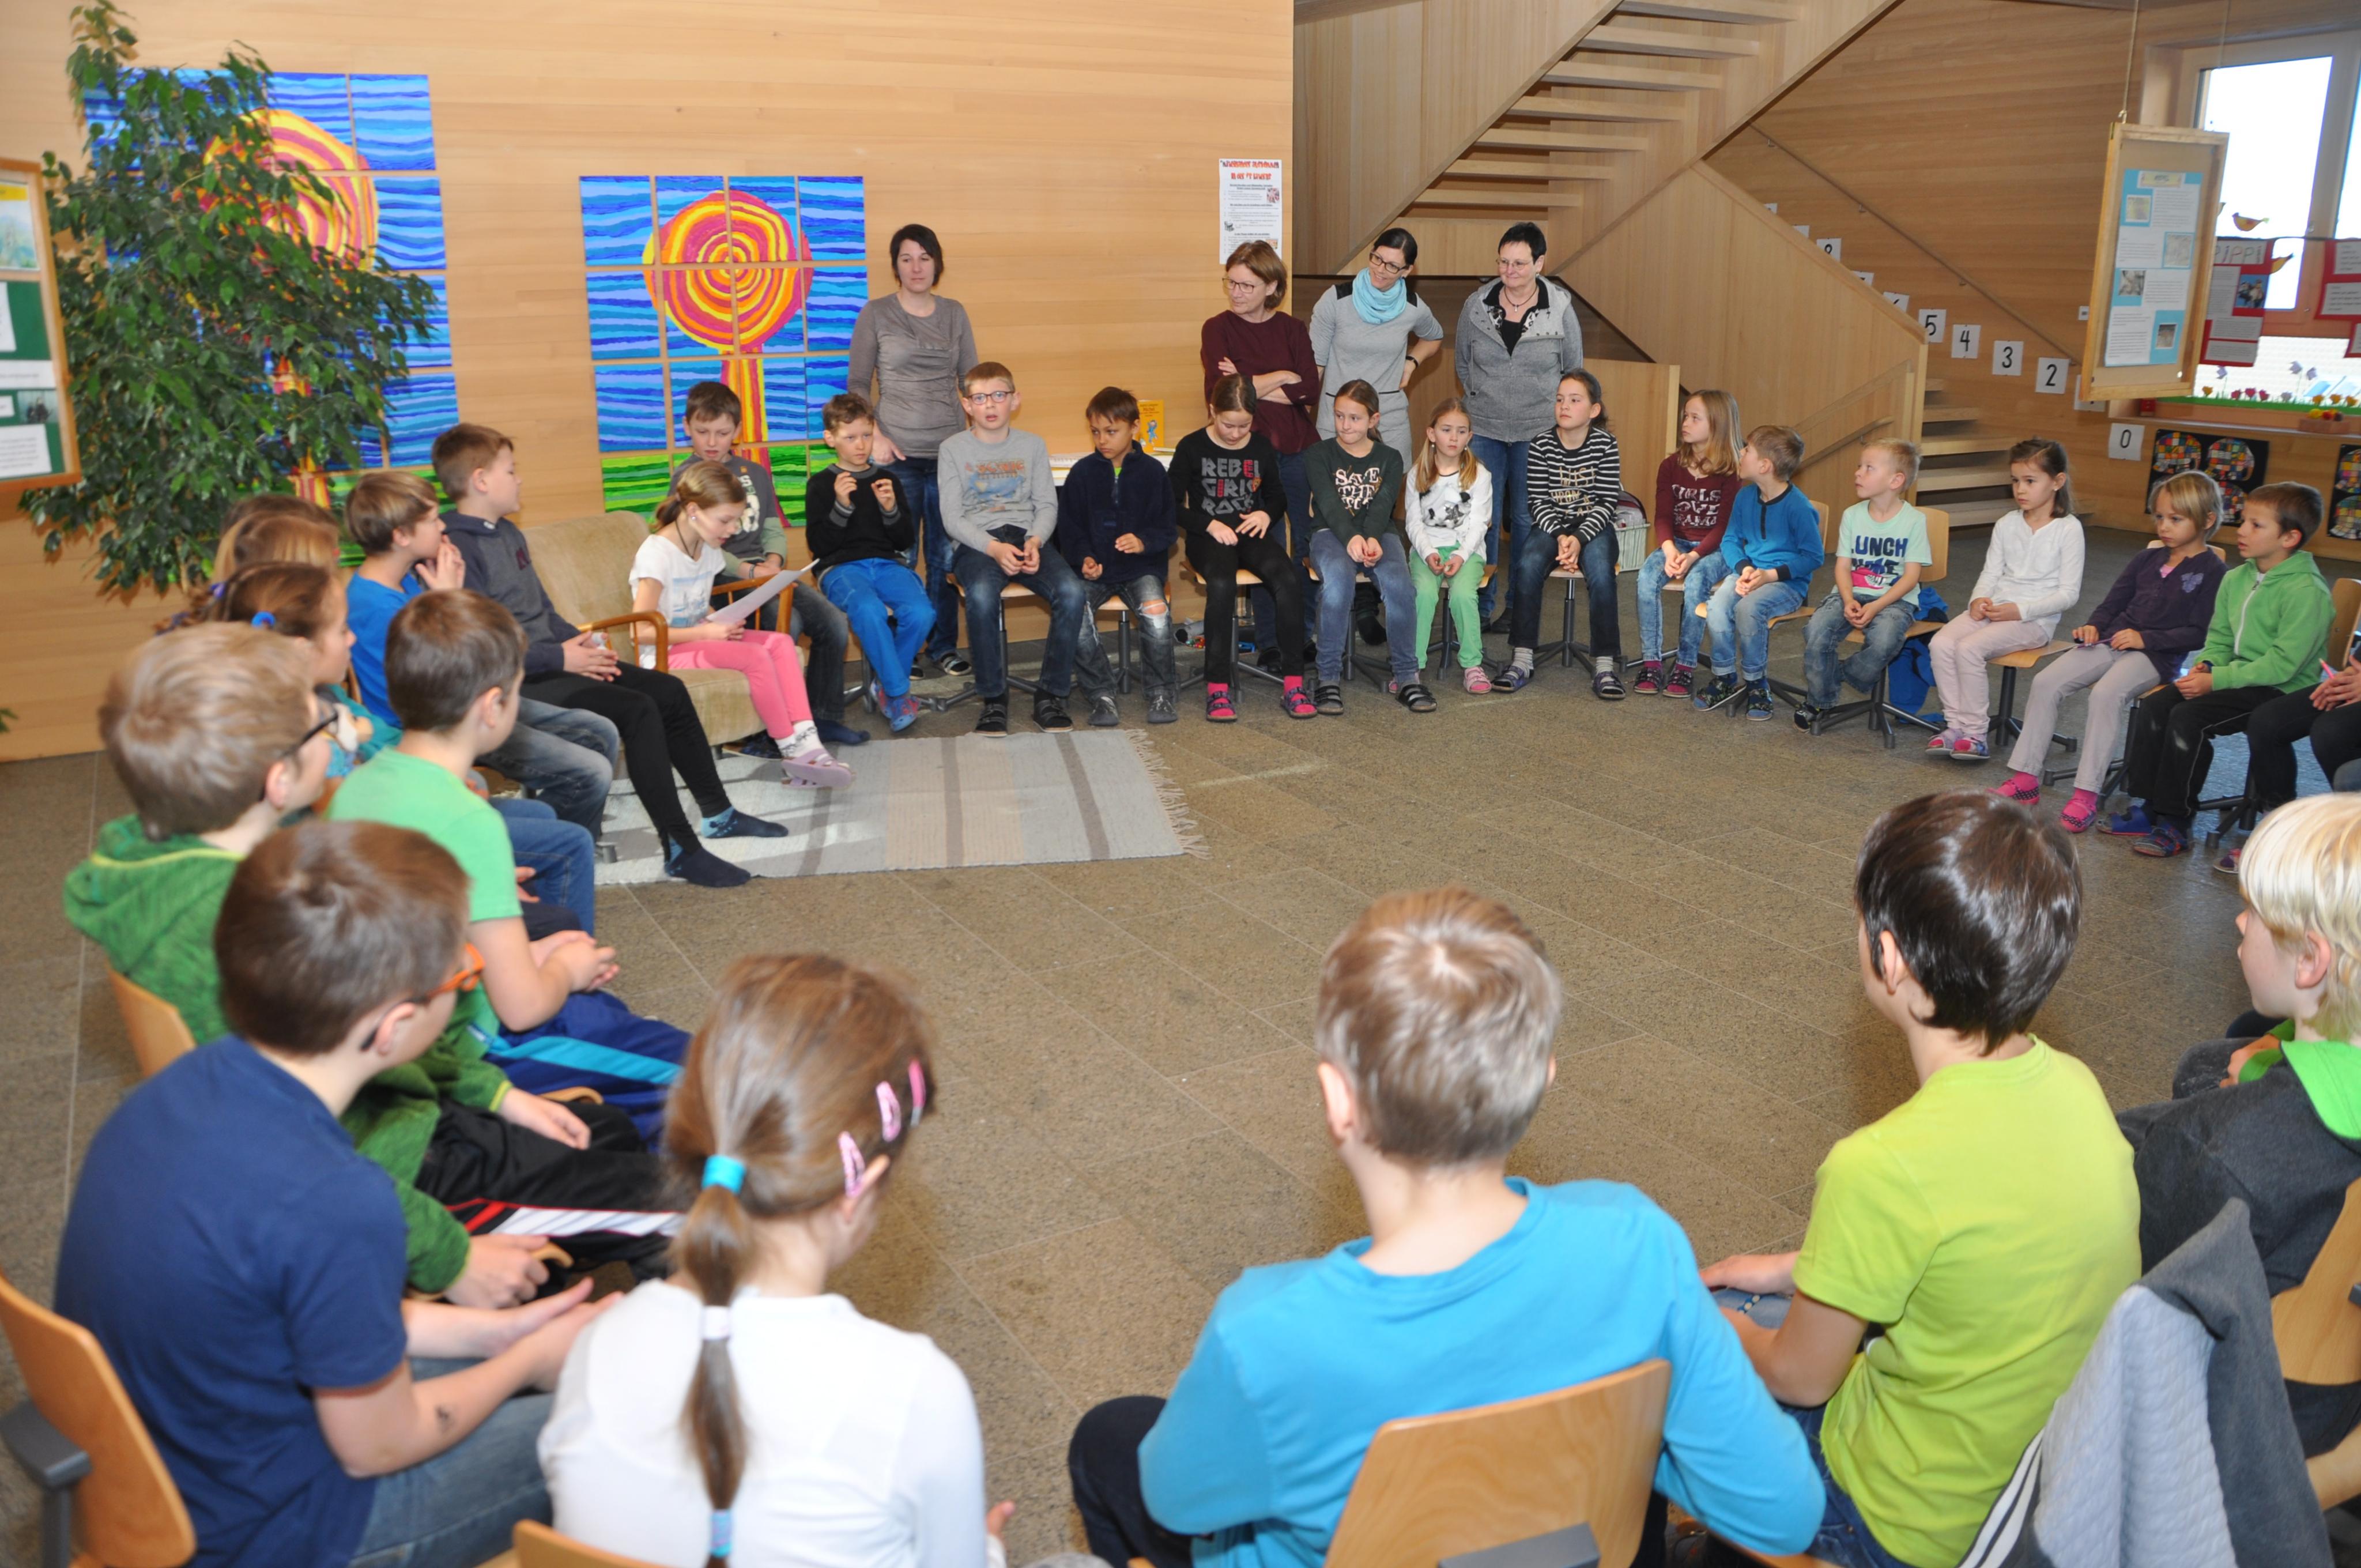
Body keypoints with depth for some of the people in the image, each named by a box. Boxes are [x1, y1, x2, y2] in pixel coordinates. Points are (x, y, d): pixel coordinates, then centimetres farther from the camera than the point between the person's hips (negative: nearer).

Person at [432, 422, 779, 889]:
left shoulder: (508, 534, 17)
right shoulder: (454, 548, -16)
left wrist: (580, 642, 6)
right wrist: (560, 657, -18)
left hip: (553, 660, 10)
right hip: (517, 682, -10)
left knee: (670, 691, 4)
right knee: (637, 709, -25)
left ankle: (717, 813, 18)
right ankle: (680, 849, -21)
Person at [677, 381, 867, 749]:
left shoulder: (755, 473, 19)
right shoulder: (687, 476, -2)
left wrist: (773, 560, -3)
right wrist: (748, 571, -16)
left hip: (764, 573, 7)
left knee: (834, 622, -11)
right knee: (785, 621, -31)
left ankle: (824, 717, 4)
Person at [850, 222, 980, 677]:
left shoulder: (954, 313, 11)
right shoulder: (876, 314, 2)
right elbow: (857, 384, 3)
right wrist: (875, 437, -9)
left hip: (951, 451, 3)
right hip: (898, 454, -2)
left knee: (947, 554, 4)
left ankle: (944, 644, 17)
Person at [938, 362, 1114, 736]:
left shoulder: (1032, 445, 15)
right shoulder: (953, 449, 8)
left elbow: (1047, 505, 10)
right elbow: (952, 516, 0)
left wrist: (1035, 541, -12)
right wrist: (993, 548, -16)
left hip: (1026, 537, 2)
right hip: (977, 543, -2)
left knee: (1072, 592, -28)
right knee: (981, 595, -37)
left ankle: (1051, 695, -16)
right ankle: (994, 700, -22)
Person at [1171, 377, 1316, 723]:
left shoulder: (1262, 447, 10)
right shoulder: (1192, 448, 1)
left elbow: (1278, 496, 22)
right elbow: (1173, 506, 1)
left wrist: (1266, 515, -2)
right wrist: (1210, 525, -13)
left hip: (1250, 532, 3)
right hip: (1207, 537, -3)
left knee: (1289, 581, -29)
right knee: (1222, 584, -37)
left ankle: (1293, 684, -25)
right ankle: (1217, 688, -32)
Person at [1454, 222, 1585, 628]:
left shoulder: (1561, 310, -5)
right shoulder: (1476, 306, -1)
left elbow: (1573, 371, 8)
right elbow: (1462, 363, 13)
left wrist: (1553, 410, 5)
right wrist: (1483, 401, 10)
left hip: (1537, 431, -1)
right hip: (1484, 428, 1)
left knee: (1525, 517, 7)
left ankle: (1518, 605, 19)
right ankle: (1480, 605, 12)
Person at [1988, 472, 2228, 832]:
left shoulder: (2211, 571, -1)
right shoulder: (2147, 560, 18)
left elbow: (2199, 633, -8)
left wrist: (2146, 639, -16)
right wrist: (2094, 626, 2)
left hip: (2157, 656, -7)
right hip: (2110, 641, 7)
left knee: (2106, 692, -35)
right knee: (2046, 681, -15)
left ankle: (2086, 795, -33)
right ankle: (2025, 778, -12)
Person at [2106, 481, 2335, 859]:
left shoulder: (2307, 591, -17)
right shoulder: (2236, 578, 8)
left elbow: (2283, 665, -22)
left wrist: (2216, 680, -22)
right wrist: (2205, 665, -4)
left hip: (2280, 690, -8)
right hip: (2238, 677, 8)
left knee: (2188, 717, -25)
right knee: (2153, 706, -8)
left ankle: (2175, 824, -14)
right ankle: (2147, 808, -4)